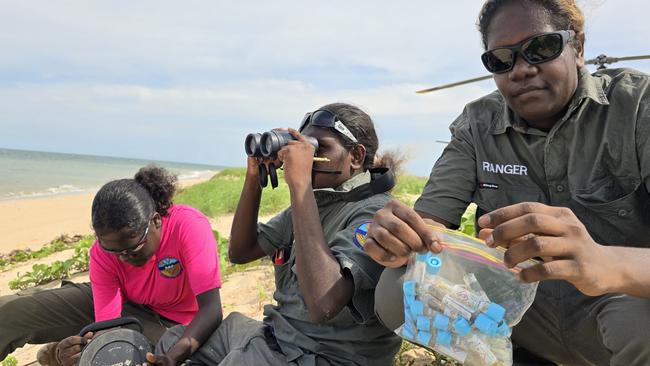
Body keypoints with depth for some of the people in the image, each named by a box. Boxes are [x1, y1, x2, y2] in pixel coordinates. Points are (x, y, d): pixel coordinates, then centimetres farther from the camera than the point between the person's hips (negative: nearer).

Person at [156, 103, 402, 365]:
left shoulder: (376, 213, -20)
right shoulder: (310, 202, 7)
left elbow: (323, 306, -36)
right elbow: (239, 252, 10)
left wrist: (300, 182, -32)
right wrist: (254, 177, -3)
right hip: (276, 334, 8)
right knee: (172, 341, 15)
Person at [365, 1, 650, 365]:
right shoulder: (477, 125, -3)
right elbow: (433, 217, -9)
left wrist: (608, 264, -48)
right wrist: (401, 236, -33)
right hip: (521, 305, 3)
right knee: (398, 289, -18)